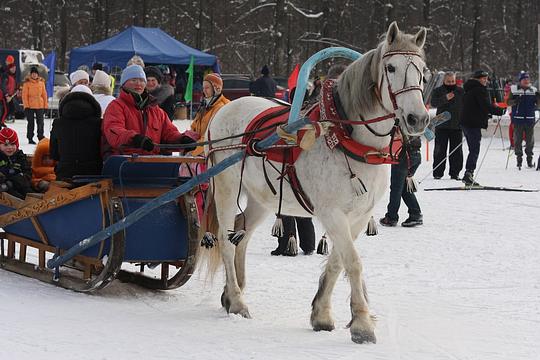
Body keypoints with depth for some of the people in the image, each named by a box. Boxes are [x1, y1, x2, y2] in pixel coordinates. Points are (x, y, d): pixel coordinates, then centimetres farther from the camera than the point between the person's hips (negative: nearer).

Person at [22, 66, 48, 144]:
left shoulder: (41, 82, 6)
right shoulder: (27, 83, -3)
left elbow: (44, 94, 10)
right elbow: (24, 95, -4)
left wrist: (45, 105, 7)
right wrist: (26, 106, -10)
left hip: (40, 106, 2)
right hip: (30, 106, -2)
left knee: (40, 122, 5)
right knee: (31, 123, 3)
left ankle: (40, 136, 14)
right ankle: (30, 138, 10)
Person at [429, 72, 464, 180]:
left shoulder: (461, 92, 10)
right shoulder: (438, 91, 4)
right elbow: (433, 103, -12)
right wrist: (445, 98, -26)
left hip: (457, 126, 2)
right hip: (442, 126, -2)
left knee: (456, 151, 3)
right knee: (440, 150, -2)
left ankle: (455, 172, 9)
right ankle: (437, 172, 4)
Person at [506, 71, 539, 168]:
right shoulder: (514, 89, 2)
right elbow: (508, 102, 1)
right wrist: (515, 101, -18)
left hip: (530, 119, 2)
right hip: (518, 118, -2)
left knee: (530, 140, 5)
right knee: (518, 139, -1)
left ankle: (529, 160, 12)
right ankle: (519, 159, 6)